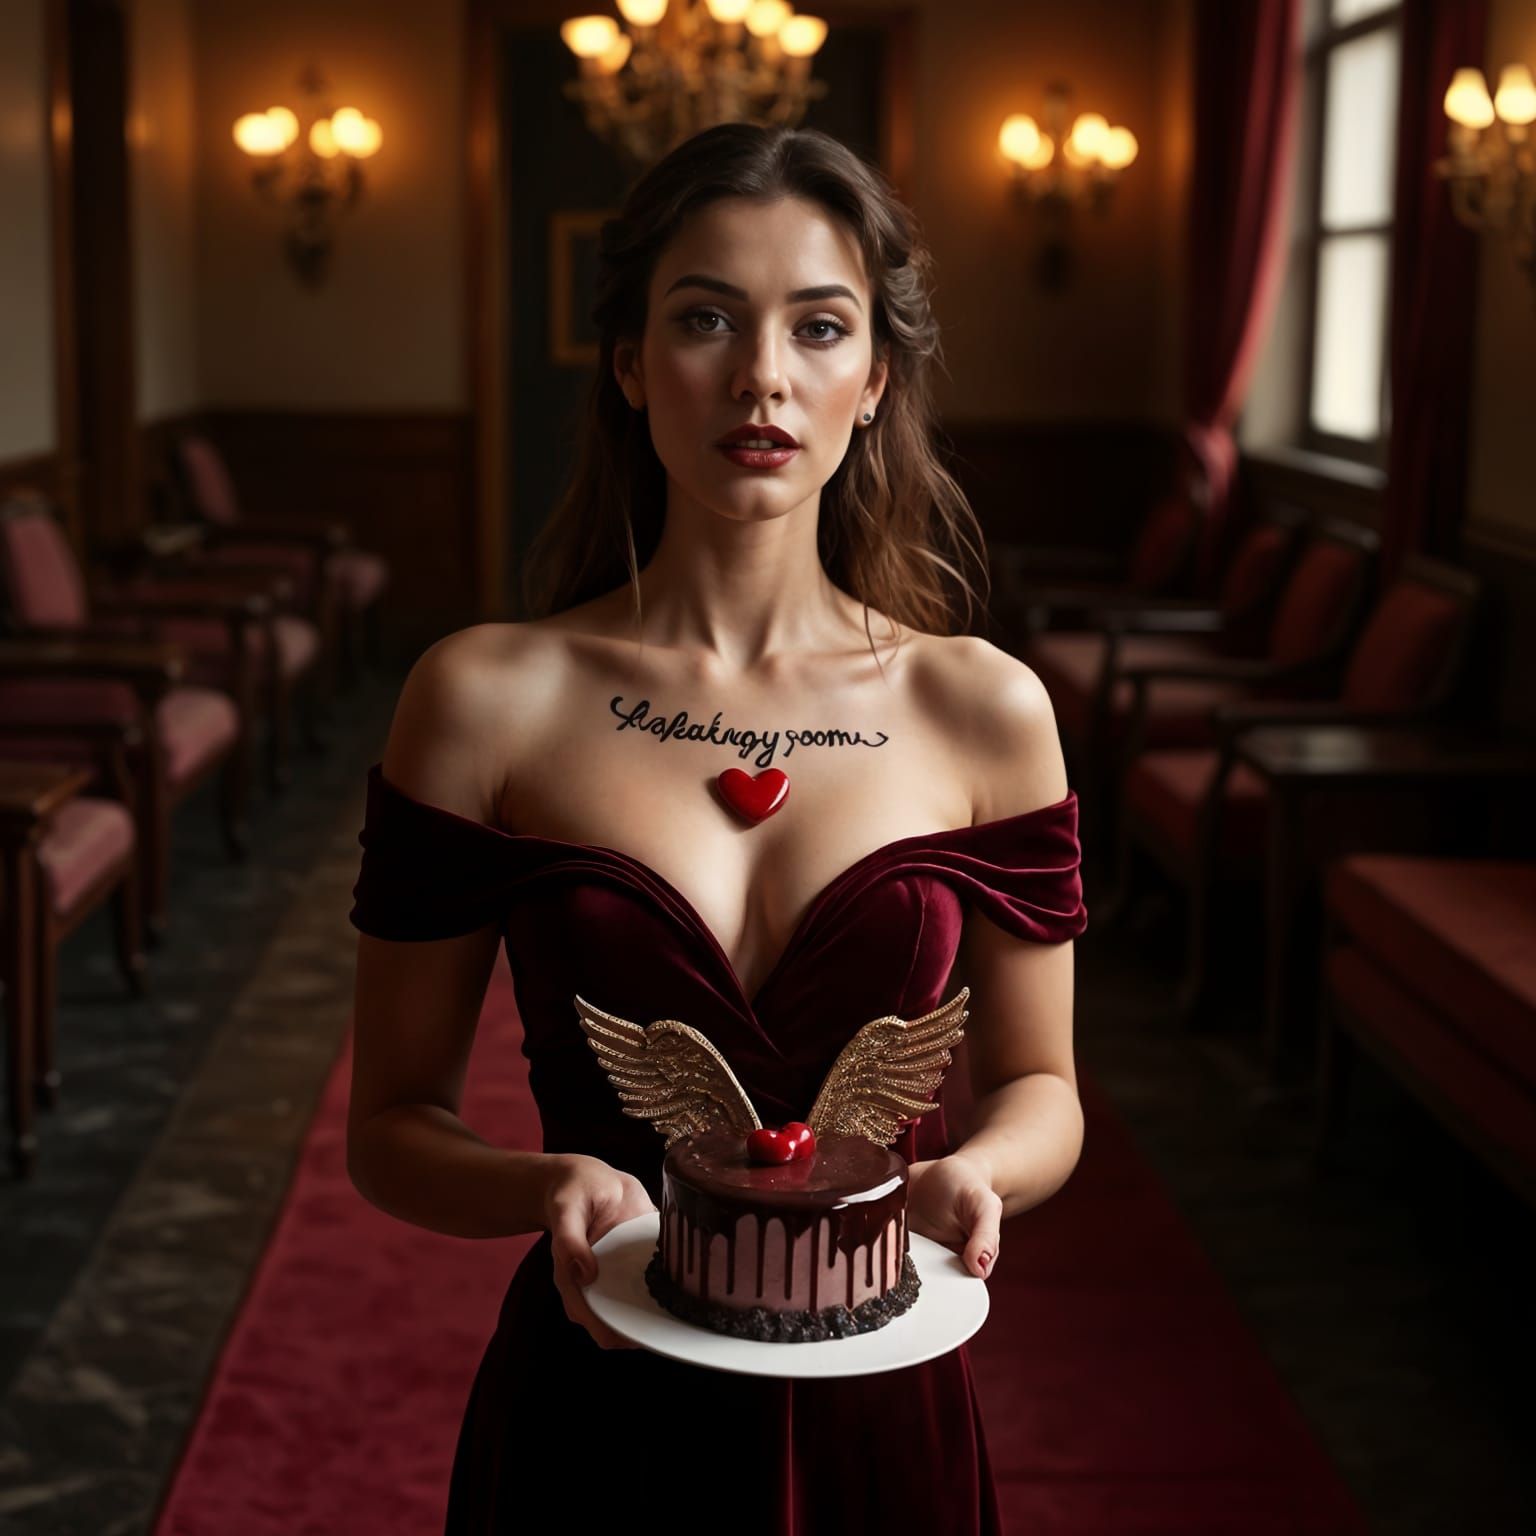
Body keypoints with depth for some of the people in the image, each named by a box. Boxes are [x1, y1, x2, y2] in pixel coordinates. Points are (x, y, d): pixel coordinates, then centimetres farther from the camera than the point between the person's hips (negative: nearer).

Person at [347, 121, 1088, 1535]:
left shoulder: (985, 711, -5)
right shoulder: (486, 701, -9)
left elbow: (1039, 1085, 6)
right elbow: (393, 1126, -3)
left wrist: (977, 1169, -15)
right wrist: (554, 1187, -22)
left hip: (879, 1414, 1)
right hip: (590, 1411, -1)